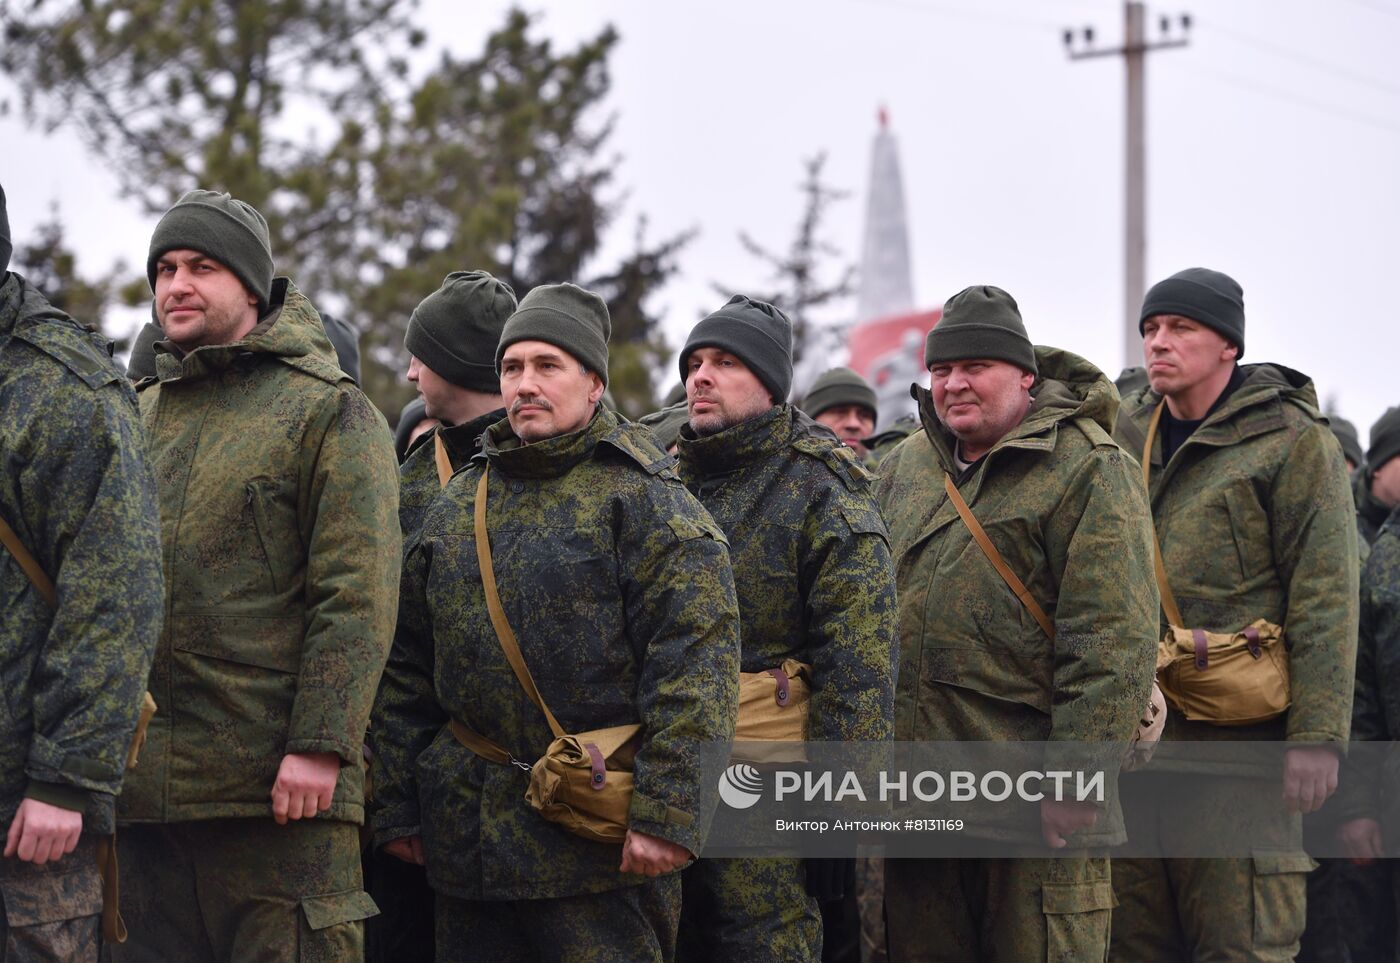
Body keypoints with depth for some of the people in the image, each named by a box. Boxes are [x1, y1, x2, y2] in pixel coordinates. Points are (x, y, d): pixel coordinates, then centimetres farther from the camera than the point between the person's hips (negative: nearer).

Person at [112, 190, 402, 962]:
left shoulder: (327, 412, 1)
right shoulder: (136, 420, 19)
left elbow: (358, 598, -8)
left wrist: (320, 745, -16)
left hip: (279, 785, -6)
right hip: (143, 786, 6)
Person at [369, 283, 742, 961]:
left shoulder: (643, 499, -3)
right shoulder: (457, 505, 15)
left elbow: (696, 659, -12)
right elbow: (407, 666, 17)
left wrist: (666, 810, -19)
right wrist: (394, 804, 11)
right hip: (467, 841, 6)